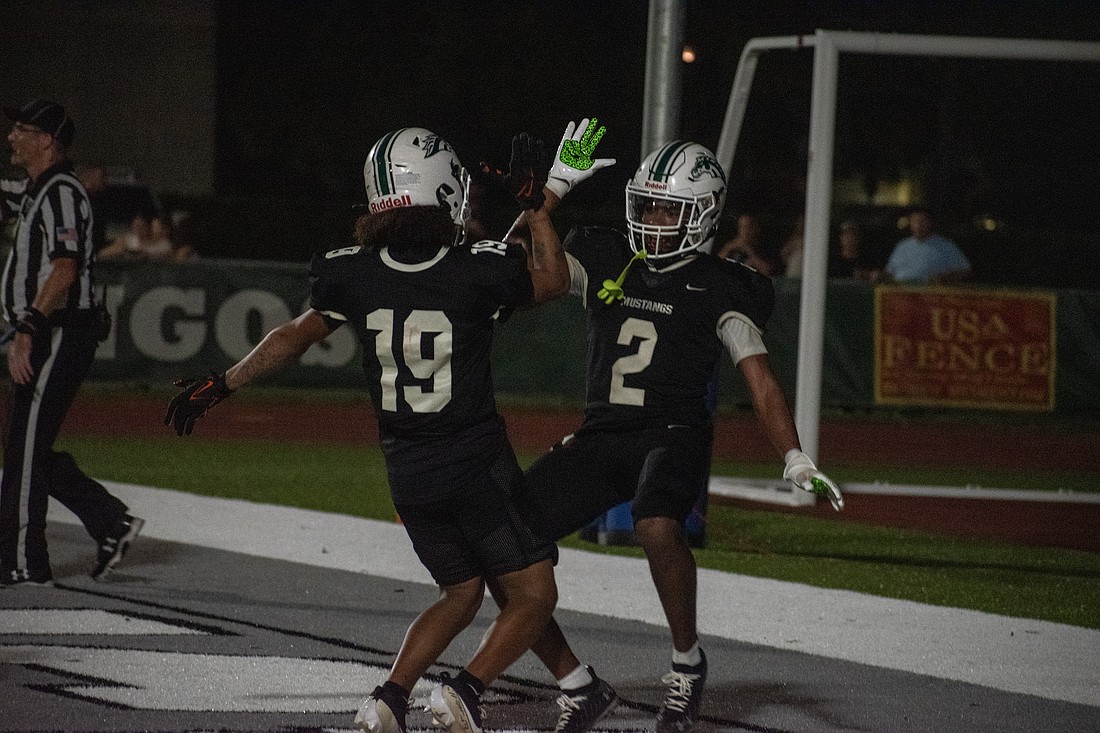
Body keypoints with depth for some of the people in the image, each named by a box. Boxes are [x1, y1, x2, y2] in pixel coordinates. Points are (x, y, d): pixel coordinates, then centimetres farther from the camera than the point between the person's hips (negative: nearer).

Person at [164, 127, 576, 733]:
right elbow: (553, 281, 4)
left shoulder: (355, 274, -6)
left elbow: (293, 339, 7)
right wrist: (534, 204, 10)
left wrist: (218, 386, 19)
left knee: (460, 594, 23)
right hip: (479, 466, -5)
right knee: (533, 595, 8)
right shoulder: (478, 272, -16)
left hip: (408, 472, 5)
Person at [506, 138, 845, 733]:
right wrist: (550, 192, -10)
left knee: (656, 525, -37)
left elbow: (760, 380, -6)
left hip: (673, 433, -5)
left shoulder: (719, 289, 0)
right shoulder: (604, 260, 9)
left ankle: (687, 663, -13)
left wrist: (794, 460, -19)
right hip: (600, 437, 5)